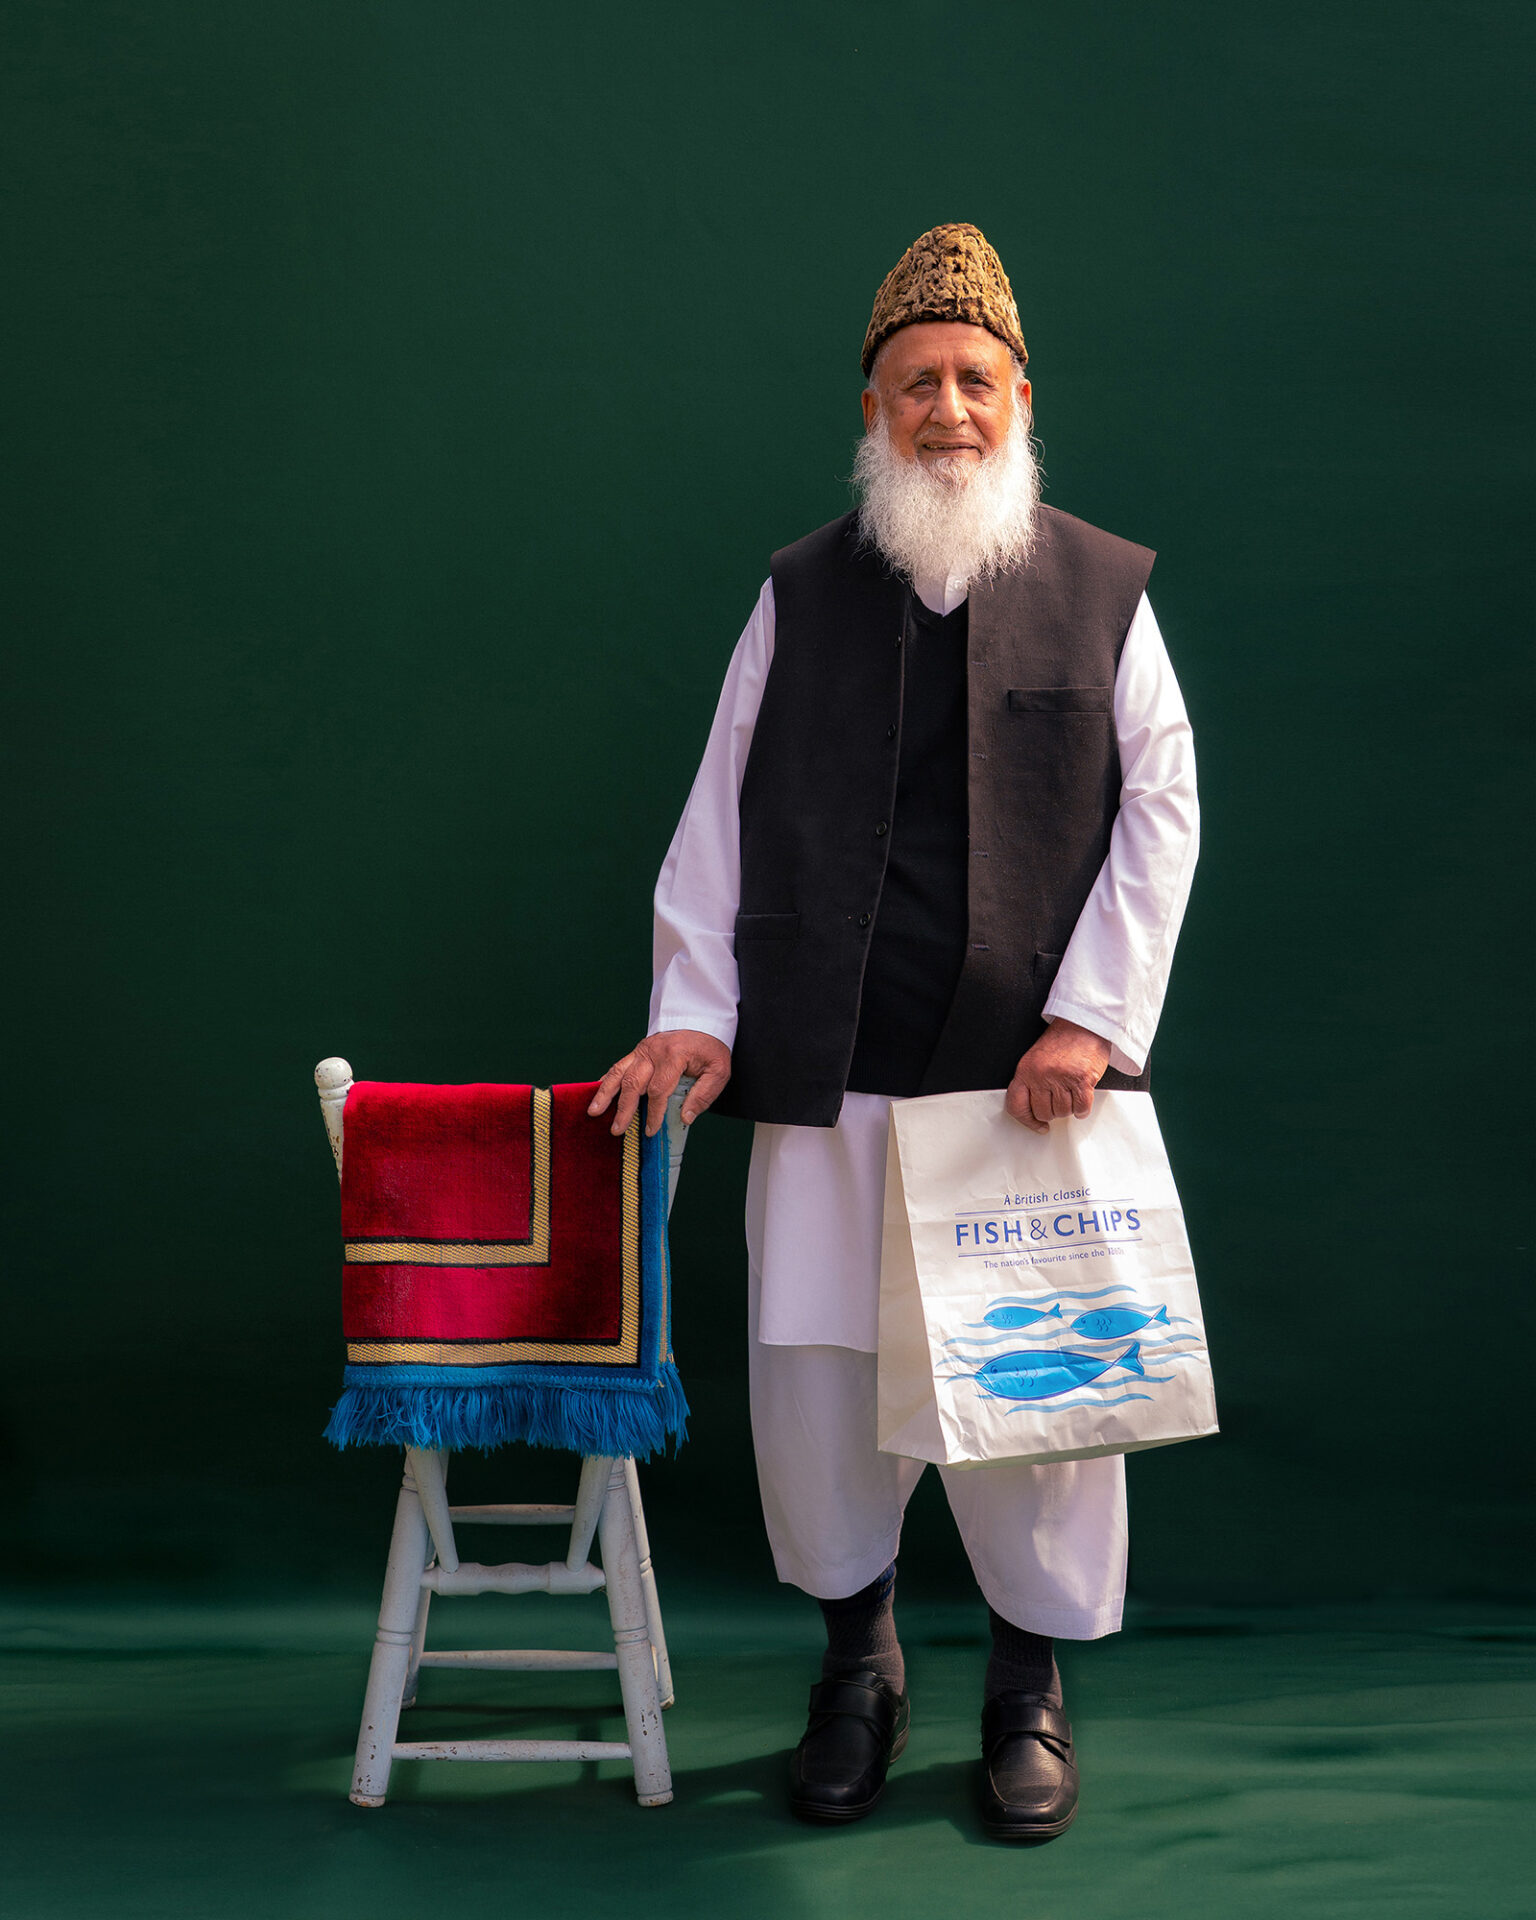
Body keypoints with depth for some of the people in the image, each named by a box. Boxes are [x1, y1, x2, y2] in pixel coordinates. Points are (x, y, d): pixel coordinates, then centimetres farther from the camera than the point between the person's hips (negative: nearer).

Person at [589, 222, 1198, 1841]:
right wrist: (695, 1008, 0)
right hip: (829, 1069, 1)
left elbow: (1160, 808, 3)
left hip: (1031, 1067, -1)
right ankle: (857, 1654, 28)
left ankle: (1029, 1686, 26)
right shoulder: (799, 596, 9)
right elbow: (721, 811, 9)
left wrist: (1089, 1015, -6)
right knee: (811, 1362, 4)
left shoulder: (1101, 590, 5)